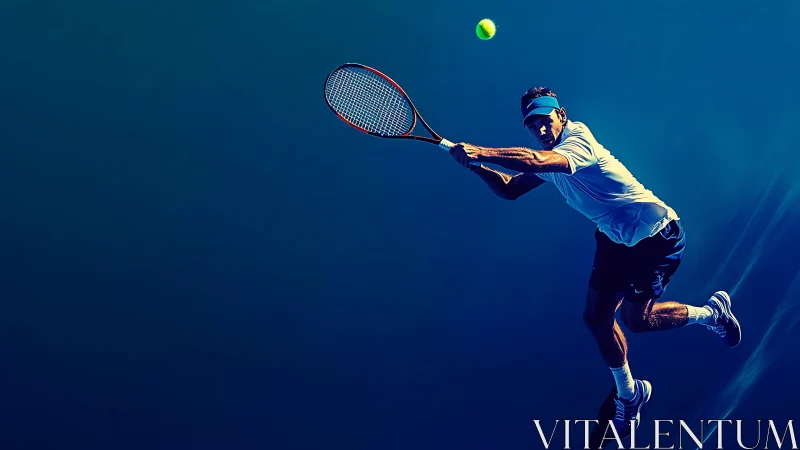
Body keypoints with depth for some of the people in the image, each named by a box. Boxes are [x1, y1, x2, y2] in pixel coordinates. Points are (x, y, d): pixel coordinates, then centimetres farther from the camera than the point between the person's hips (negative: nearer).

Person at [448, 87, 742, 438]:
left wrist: (480, 152, -48)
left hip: (656, 233, -8)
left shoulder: (577, 141, -27)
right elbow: (510, 189, 1)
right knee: (596, 317, 5)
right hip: (614, 237, 8)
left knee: (635, 318, -5)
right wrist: (477, 167, -15)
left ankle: (711, 311, 23)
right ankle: (628, 393, 28)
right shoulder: (548, 158, -1)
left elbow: (534, 160, -47)